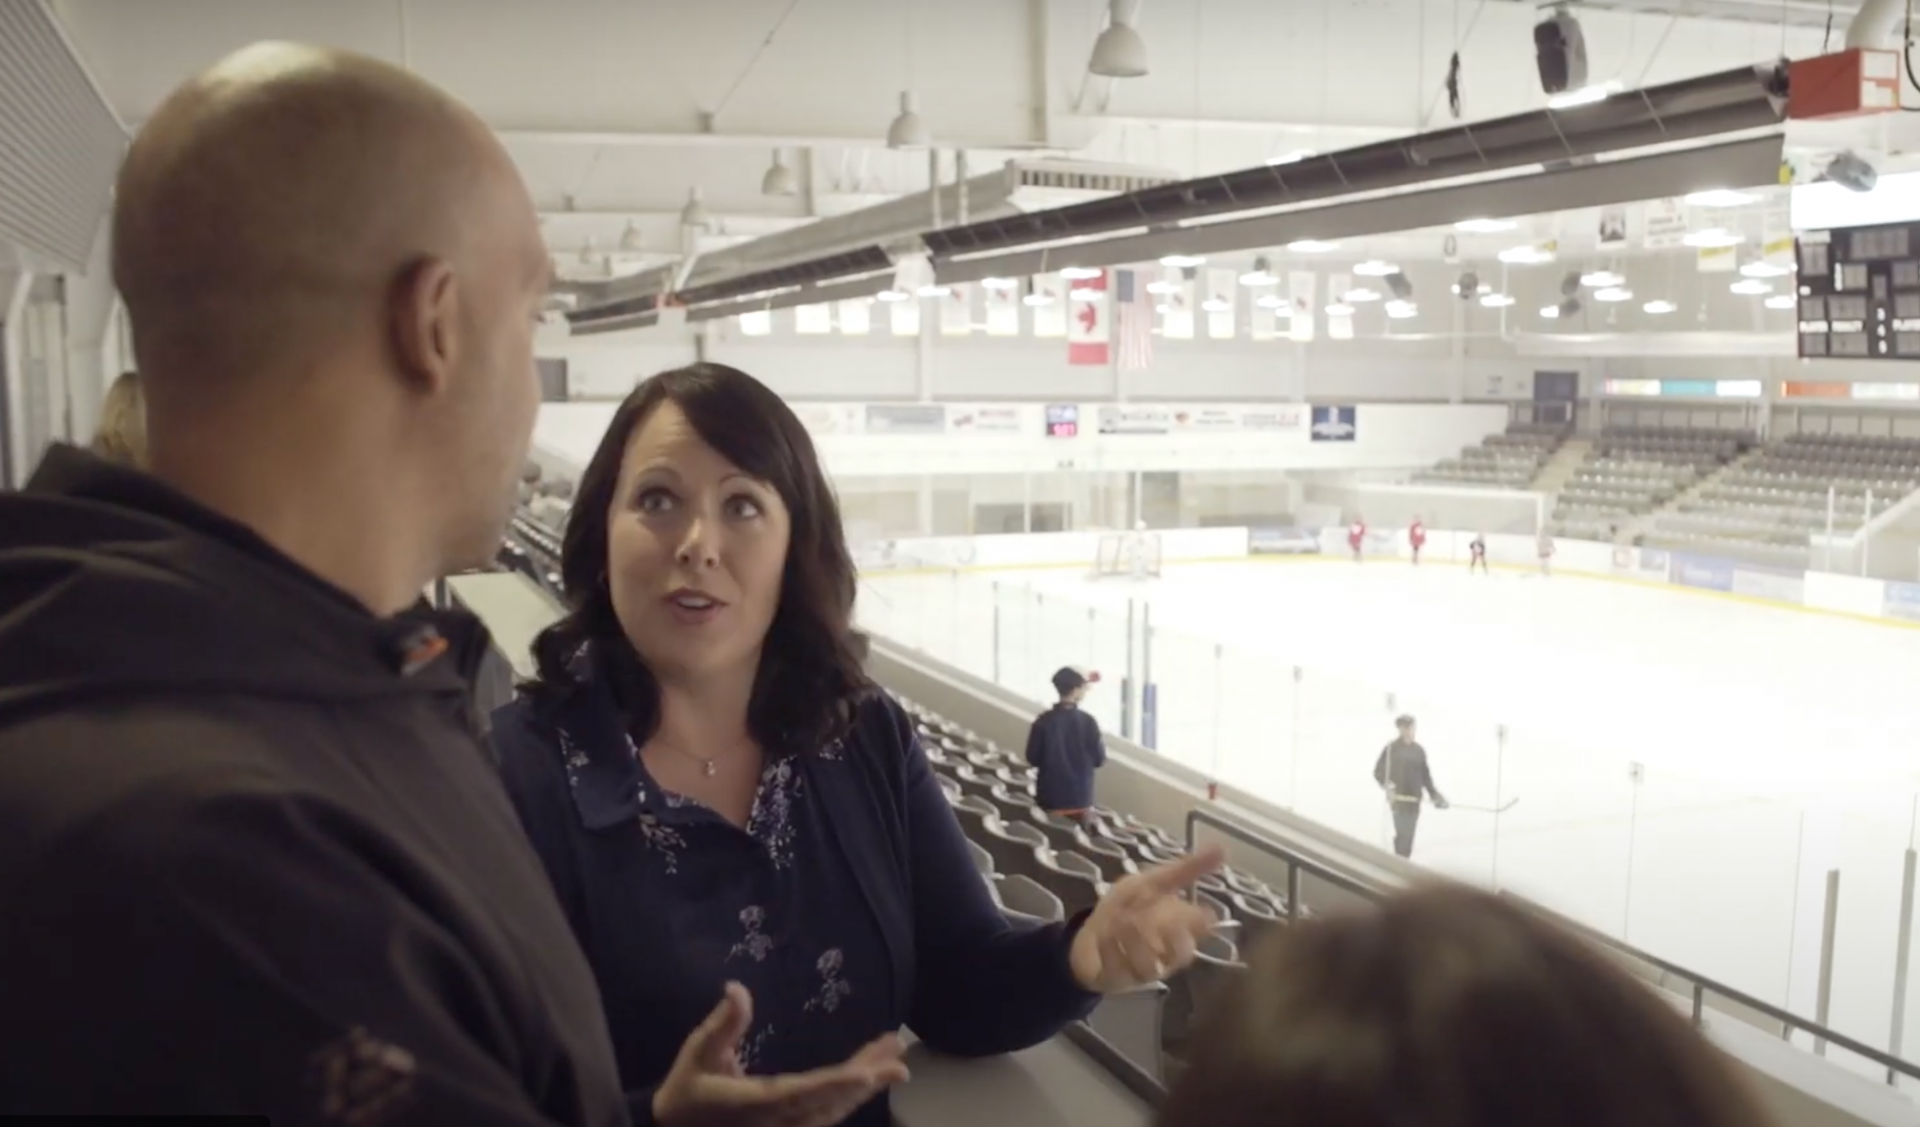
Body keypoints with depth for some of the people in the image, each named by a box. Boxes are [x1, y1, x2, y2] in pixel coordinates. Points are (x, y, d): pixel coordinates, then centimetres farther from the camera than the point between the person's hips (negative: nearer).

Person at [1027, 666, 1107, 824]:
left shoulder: (1043, 721, -8)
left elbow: (1032, 758, -2)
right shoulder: (1088, 722, -8)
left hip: (1050, 799, 0)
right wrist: (1102, 745, 17)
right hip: (1081, 798, 0)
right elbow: (1099, 760, -2)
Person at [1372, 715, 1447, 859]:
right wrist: (1387, 785, -21)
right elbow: (1378, 771, -7)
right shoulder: (1391, 749, -9)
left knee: (1409, 834, 9)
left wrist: (1434, 794, 12)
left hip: (1414, 800, 5)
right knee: (1403, 833, -11)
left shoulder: (1419, 750, 8)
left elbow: (1425, 775, 15)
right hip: (1398, 799, -5)